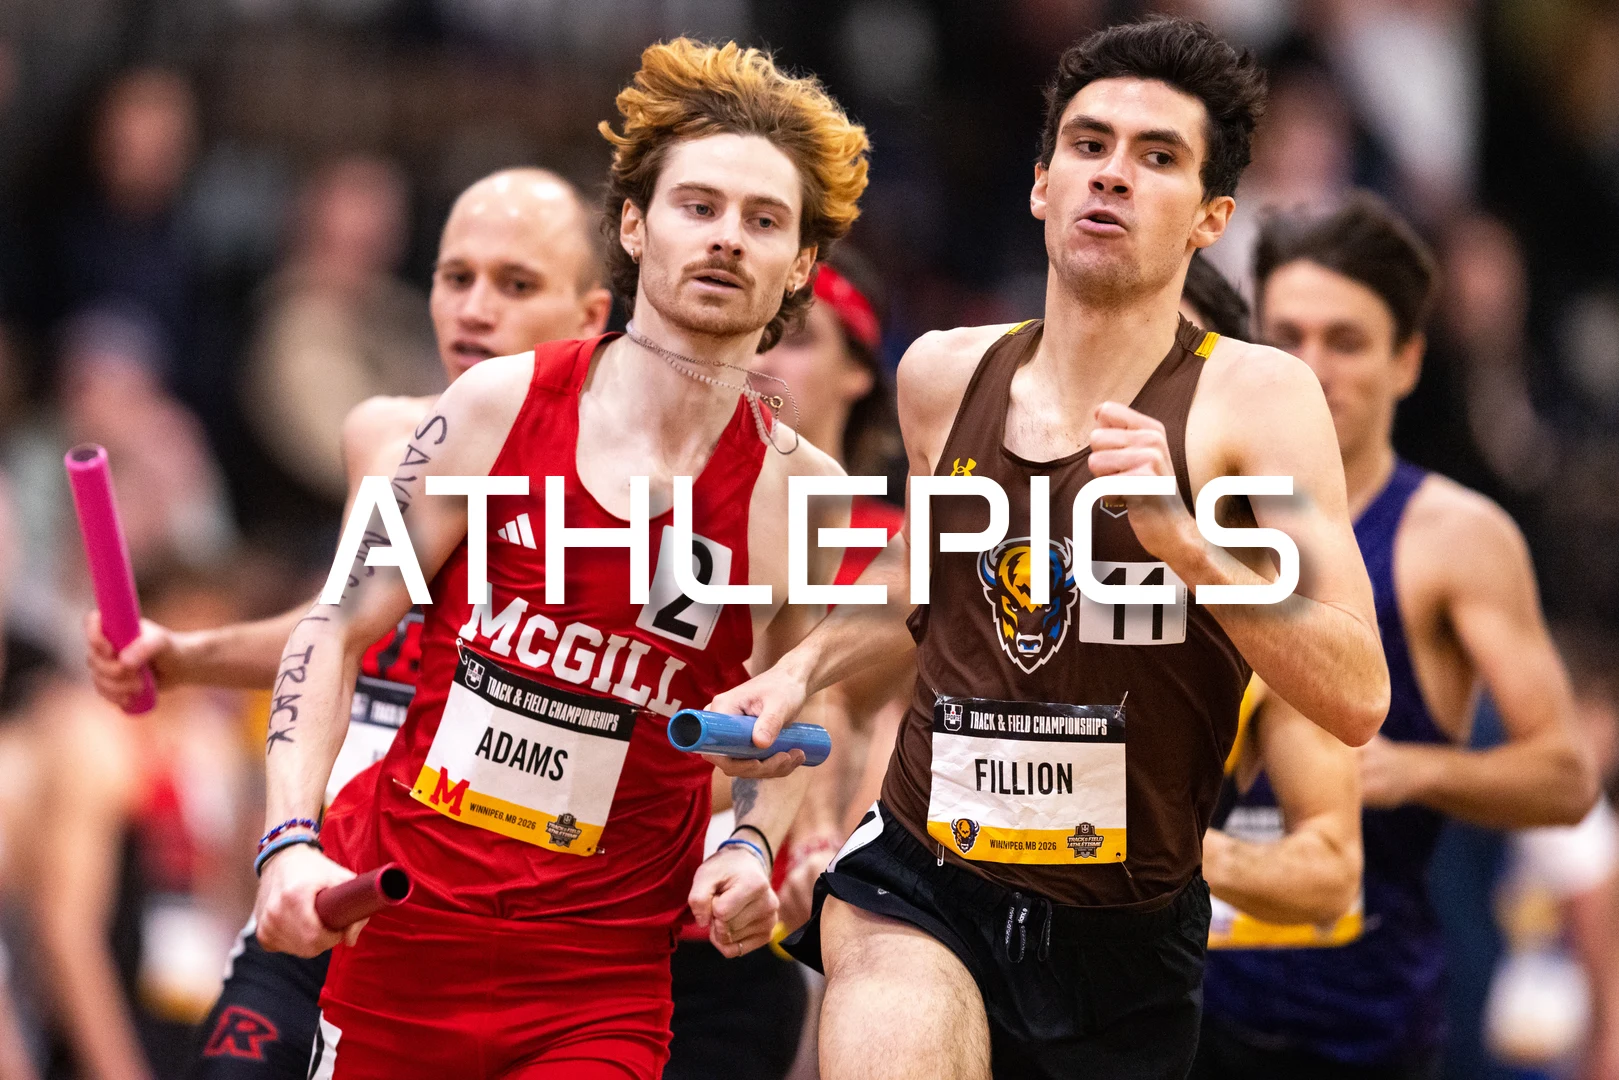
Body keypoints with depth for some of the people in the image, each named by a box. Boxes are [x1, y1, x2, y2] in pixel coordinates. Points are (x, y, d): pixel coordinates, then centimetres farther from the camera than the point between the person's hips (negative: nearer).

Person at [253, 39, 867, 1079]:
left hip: (603, 979, -1)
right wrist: (292, 840, -11)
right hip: (400, 934, 1)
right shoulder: (504, 404, -3)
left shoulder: (793, 484, -1)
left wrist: (750, 848, -5)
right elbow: (336, 631, 1)